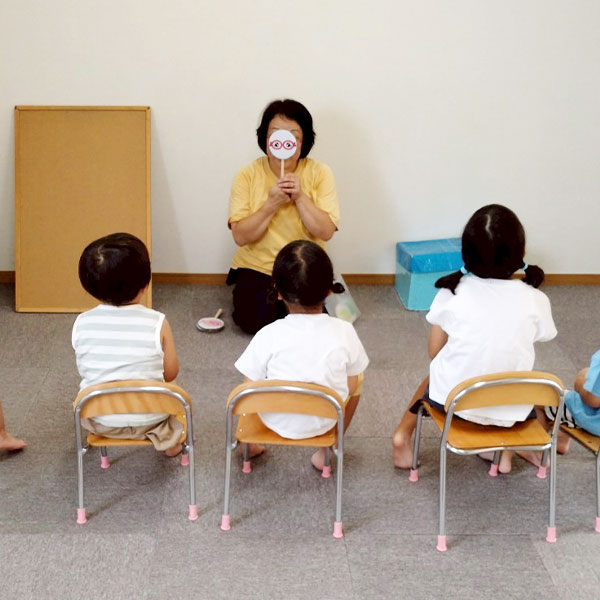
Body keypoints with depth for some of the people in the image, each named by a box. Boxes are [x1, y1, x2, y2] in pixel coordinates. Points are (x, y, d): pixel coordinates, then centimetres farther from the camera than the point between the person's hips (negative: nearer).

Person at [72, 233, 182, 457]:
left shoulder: (82, 324, -13)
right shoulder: (157, 323, -18)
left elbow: (84, 371, 1)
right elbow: (170, 373, -7)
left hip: (99, 421, 1)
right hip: (150, 419, -1)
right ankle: (170, 440, 43)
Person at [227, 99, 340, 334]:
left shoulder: (320, 173, -6)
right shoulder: (247, 175, -7)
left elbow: (326, 232, -12)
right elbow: (240, 236, -13)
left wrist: (300, 197, -24)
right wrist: (272, 203, -24)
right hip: (256, 268, 0)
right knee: (254, 320, -24)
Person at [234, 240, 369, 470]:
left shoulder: (268, 336, -18)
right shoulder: (344, 331, -15)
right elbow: (350, 388, -5)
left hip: (277, 422, 0)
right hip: (324, 422, 0)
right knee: (359, 378, 28)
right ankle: (327, 451, 30)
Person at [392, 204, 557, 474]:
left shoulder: (451, 293, -12)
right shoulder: (535, 300, -14)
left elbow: (434, 352, -3)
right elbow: (540, 337, 3)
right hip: (511, 410, 0)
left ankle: (403, 434, 29)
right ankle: (506, 450, 23)